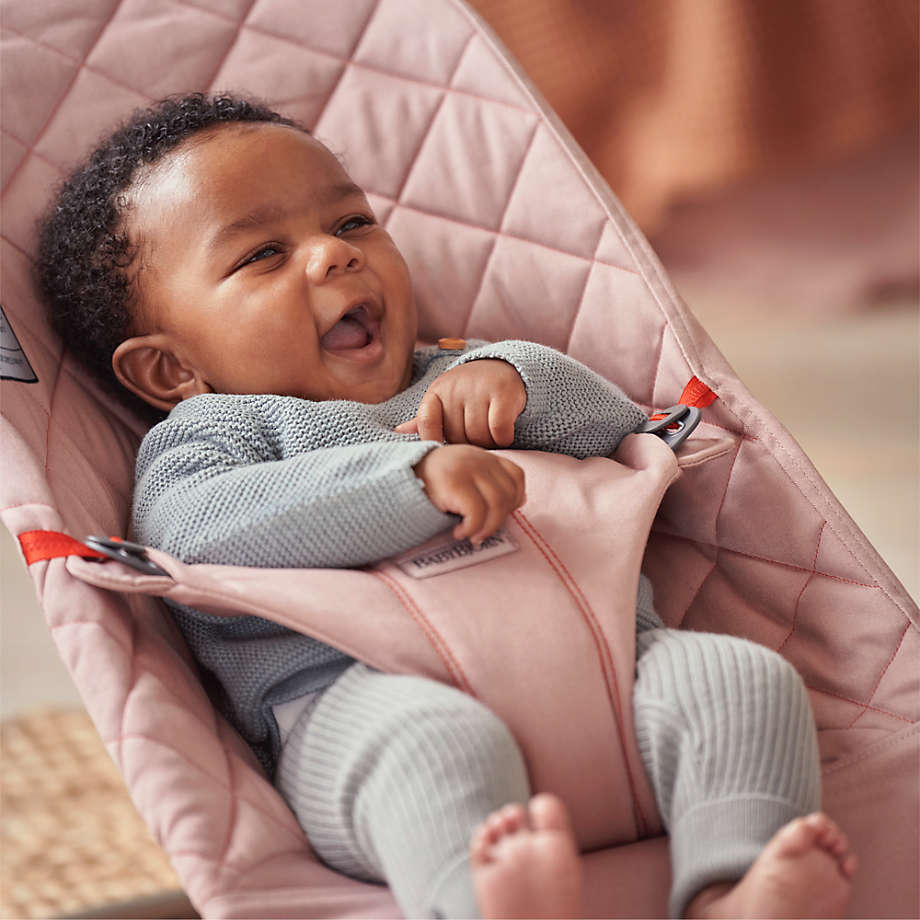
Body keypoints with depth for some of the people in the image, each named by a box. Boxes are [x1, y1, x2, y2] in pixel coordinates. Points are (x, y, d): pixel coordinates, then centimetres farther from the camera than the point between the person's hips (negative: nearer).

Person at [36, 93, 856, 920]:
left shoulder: (465, 384, 35)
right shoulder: (211, 431, 16)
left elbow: (622, 435, 30)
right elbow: (203, 538, -8)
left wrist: (518, 376, 8)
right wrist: (413, 476, -18)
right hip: (356, 689, -5)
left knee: (743, 675, -20)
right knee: (431, 740, -38)